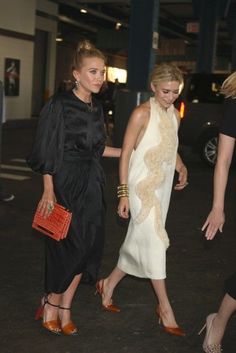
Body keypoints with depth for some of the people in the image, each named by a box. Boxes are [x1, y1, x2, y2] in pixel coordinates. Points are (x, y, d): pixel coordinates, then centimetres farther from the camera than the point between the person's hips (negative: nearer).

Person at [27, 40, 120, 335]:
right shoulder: (59, 104, -11)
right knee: (66, 247, -1)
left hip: (91, 184, 7)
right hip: (65, 183, -7)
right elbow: (47, 151, -12)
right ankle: (51, 306, 21)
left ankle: (63, 308, 20)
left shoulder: (96, 108, 10)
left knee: (86, 245, 6)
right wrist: (49, 191, -16)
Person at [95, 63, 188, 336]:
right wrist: (123, 193, -14)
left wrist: (182, 168, 2)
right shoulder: (142, 113, -12)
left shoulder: (174, 114, 9)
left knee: (141, 243, 13)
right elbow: (126, 153, -11)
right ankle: (165, 308, 5)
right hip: (142, 187, -7)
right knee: (155, 243, -7)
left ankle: (108, 285, 31)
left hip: (162, 188, 7)